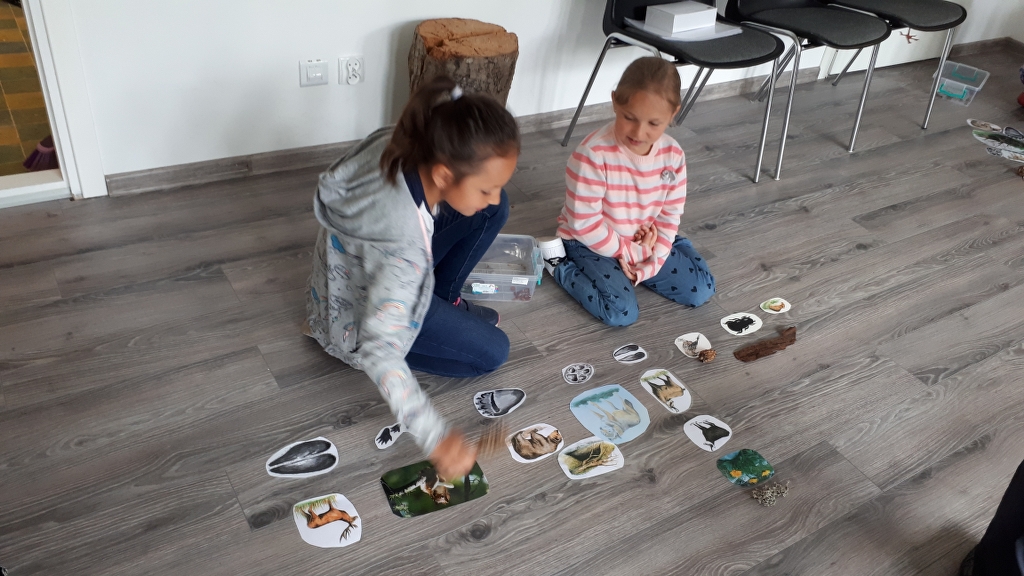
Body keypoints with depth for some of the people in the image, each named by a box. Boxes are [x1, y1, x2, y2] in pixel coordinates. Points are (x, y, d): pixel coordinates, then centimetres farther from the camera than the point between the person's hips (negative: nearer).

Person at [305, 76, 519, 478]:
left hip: (365, 267, 7)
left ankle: (444, 301, 14)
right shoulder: (403, 242, -44)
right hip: (358, 316, -7)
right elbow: (379, 350, -41)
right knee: (491, 352, -9)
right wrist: (435, 437, -40)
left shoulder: (401, 146, -25)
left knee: (493, 212, -7)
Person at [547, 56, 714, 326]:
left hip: (645, 242, 6)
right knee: (622, 313, -22)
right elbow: (584, 222, -24)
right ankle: (560, 265, -1)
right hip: (592, 244, -5)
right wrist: (629, 252, -17)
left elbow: (670, 215, -3)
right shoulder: (593, 154, -28)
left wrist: (650, 265, -14)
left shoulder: (672, 155, -10)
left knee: (701, 290, -1)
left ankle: (635, 269, 18)